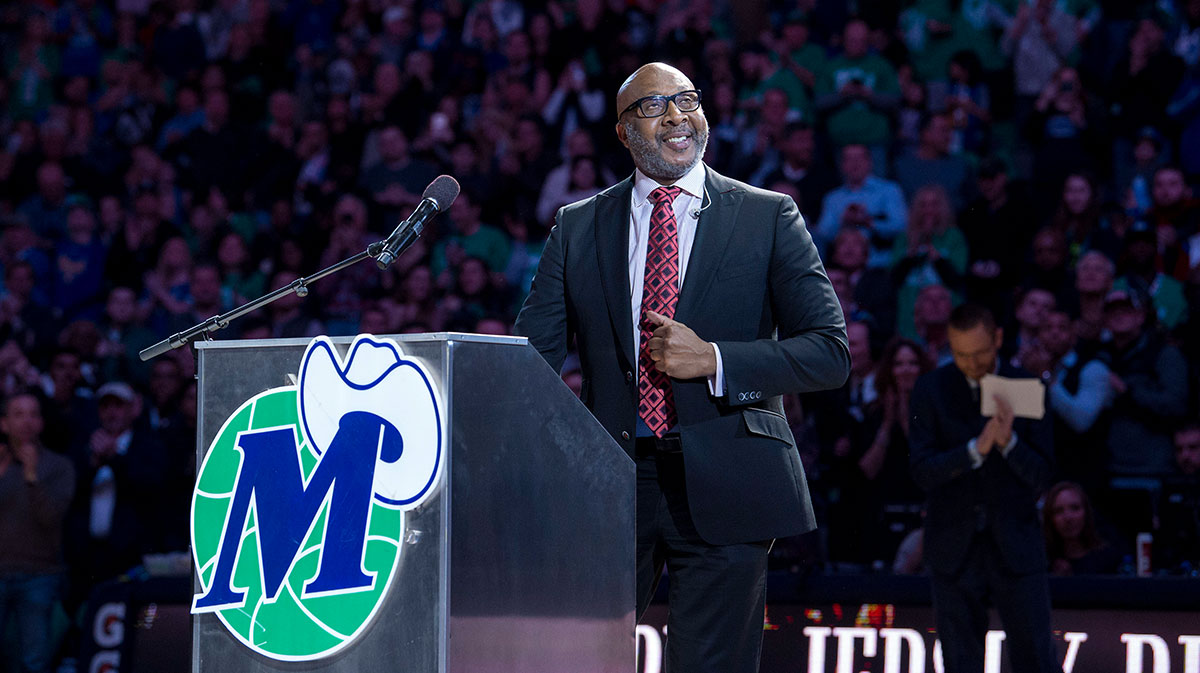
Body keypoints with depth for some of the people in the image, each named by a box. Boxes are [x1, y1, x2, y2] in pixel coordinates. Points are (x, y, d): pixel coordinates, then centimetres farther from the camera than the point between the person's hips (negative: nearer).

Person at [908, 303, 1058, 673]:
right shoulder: (930, 390, 0)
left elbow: (1040, 476, -4)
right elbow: (922, 471, -9)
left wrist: (1008, 441, -22)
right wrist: (976, 449, -22)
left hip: (1015, 548, 0)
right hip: (954, 553, 0)